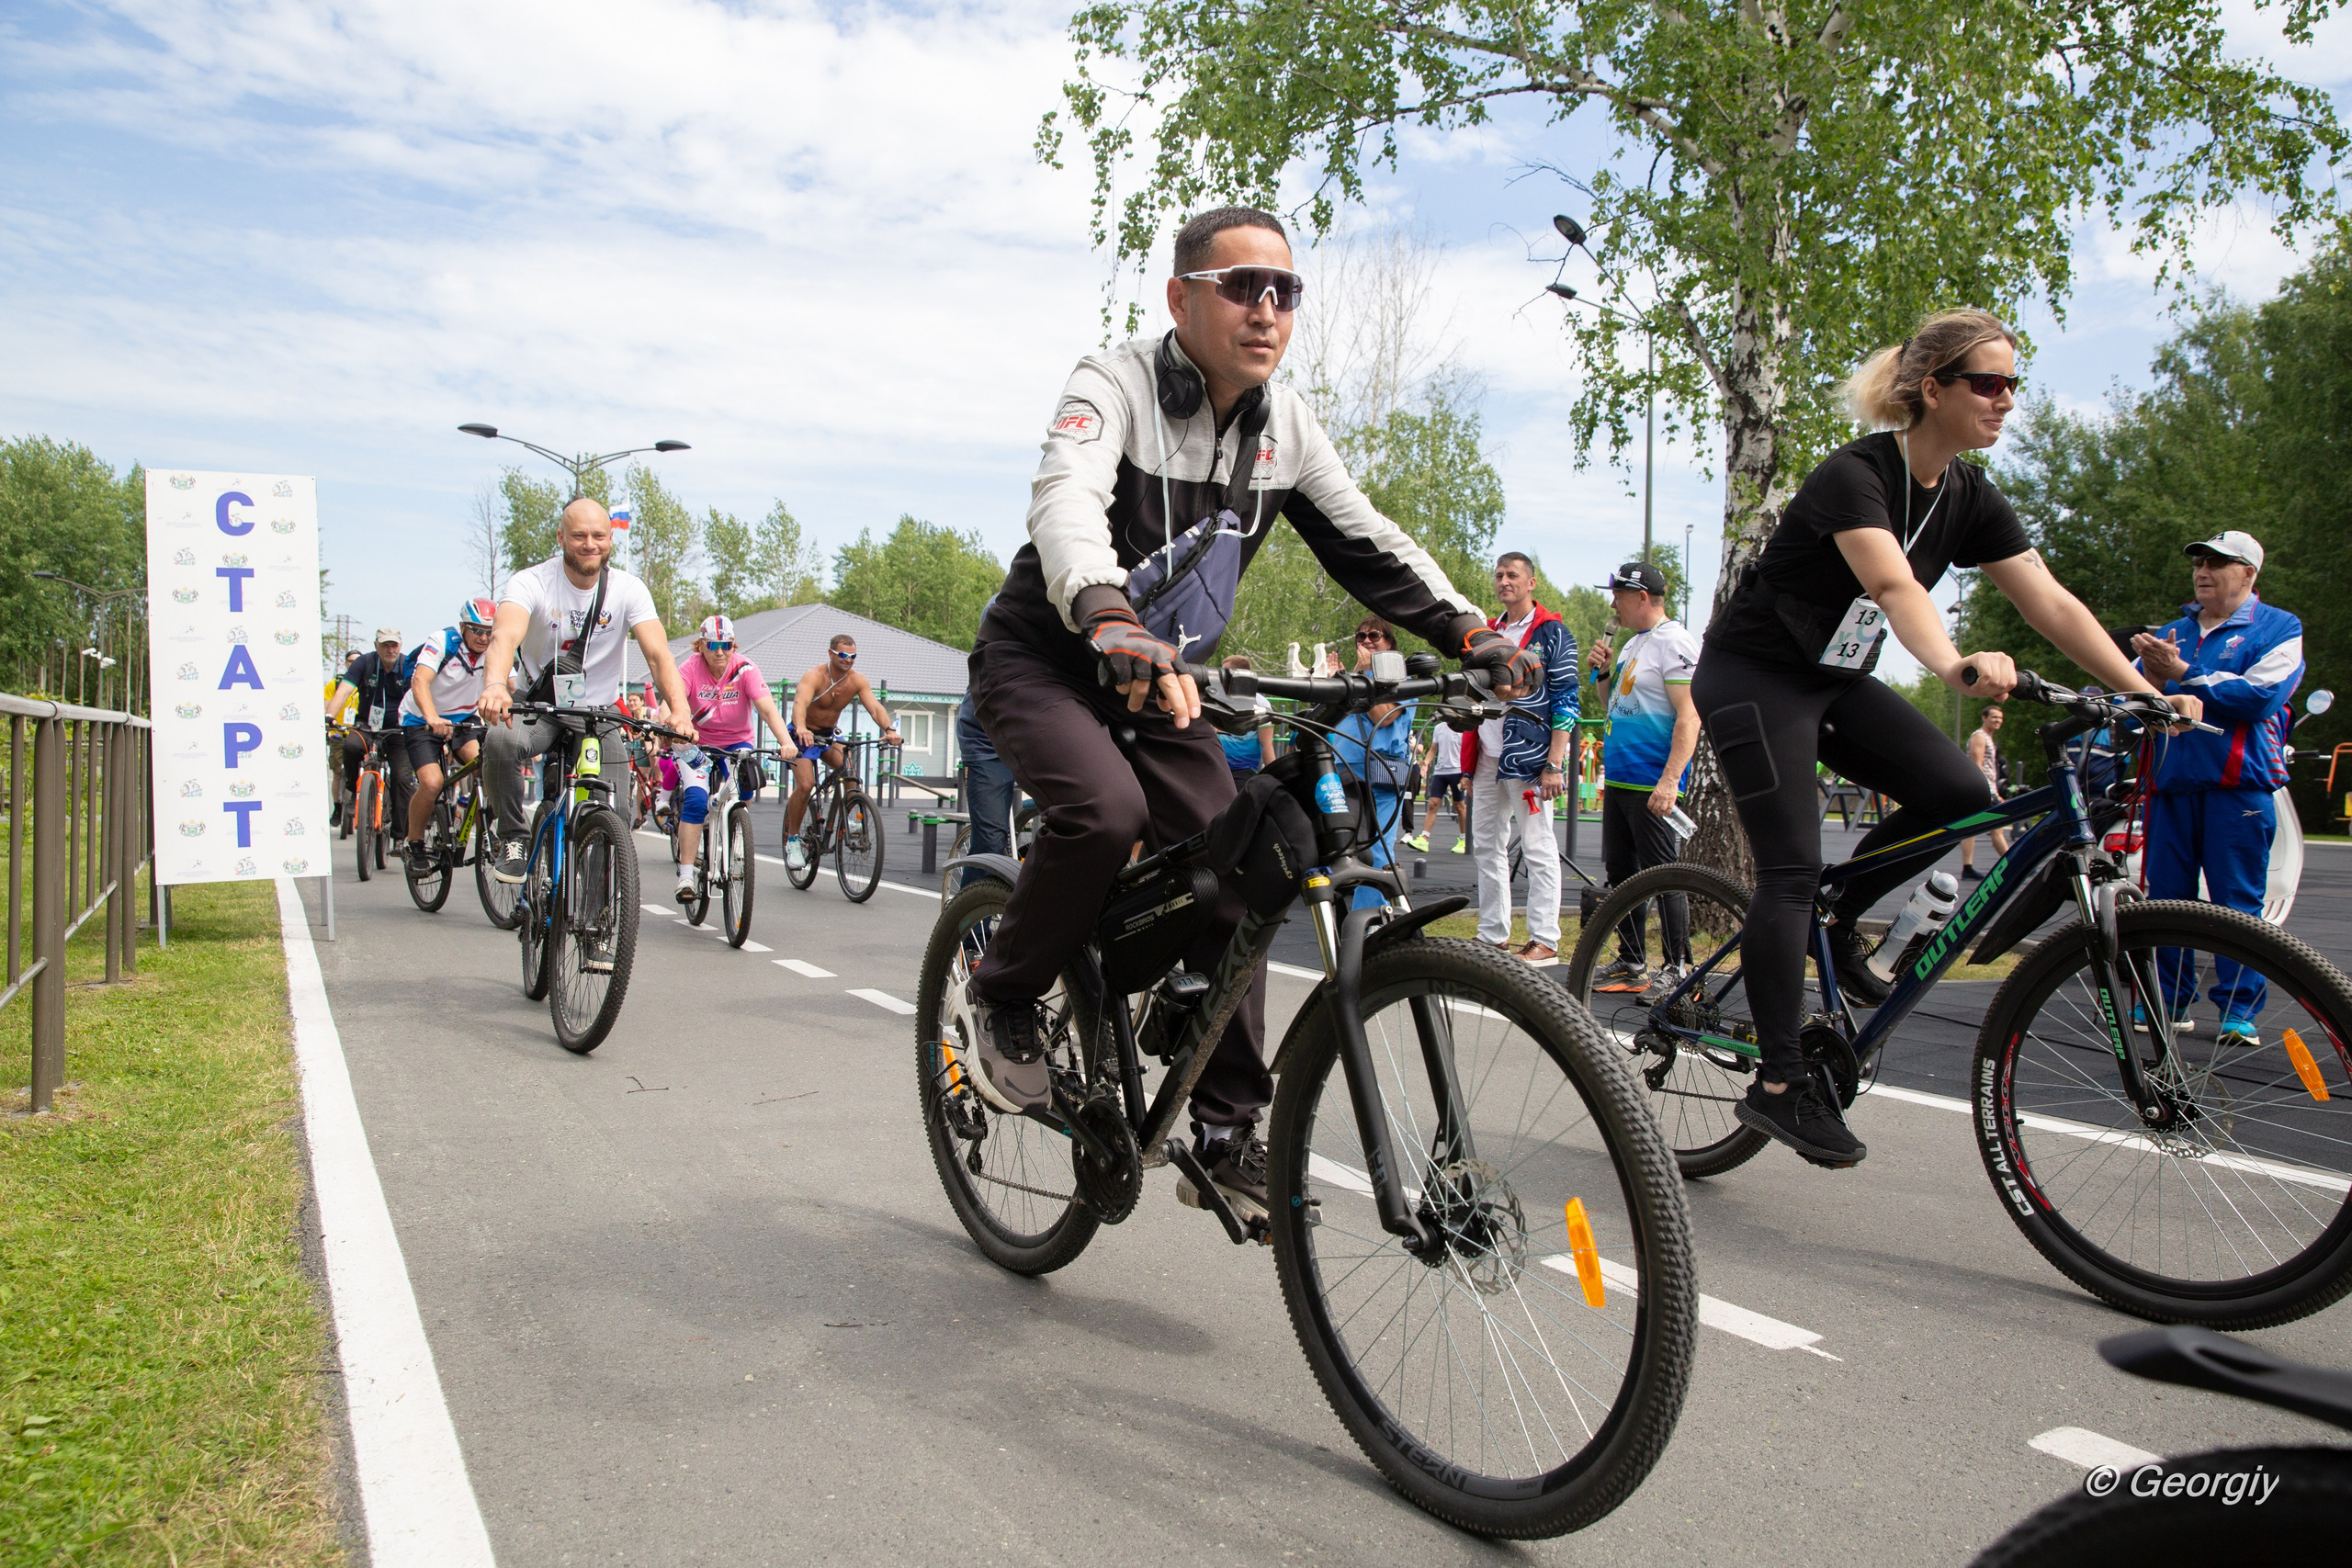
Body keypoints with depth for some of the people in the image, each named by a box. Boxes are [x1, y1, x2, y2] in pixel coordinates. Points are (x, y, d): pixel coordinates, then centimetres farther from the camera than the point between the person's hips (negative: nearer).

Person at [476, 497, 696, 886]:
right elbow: (505, 636, -33)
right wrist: (495, 685, -56)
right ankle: (514, 840, -12)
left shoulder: (628, 589, -9)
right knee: (501, 739, -35)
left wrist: (679, 710, -41)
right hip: (539, 708, -1)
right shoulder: (530, 583, -13)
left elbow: (658, 654, -21)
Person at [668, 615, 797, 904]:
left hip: (738, 743, 1)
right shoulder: (691, 668, -16)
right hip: (697, 743, -1)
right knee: (695, 799, -21)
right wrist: (669, 724, -55)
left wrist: (786, 741, -44)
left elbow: (767, 708, -28)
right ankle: (685, 875, -13)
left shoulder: (745, 669, -16)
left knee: (744, 791, -26)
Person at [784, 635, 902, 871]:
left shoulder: (857, 681, -11)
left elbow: (875, 706, -23)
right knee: (805, 785, -21)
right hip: (804, 736, -4)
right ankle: (792, 838, -4)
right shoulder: (814, 677, -23)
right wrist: (801, 729, -62)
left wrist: (889, 729, -43)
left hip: (830, 735, 4)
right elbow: (800, 703, -41)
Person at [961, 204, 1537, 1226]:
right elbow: (1066, 498, -38)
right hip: (1045, 658, -5)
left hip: (1159, 680, 6)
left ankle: (1225, 1133, 4)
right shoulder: (1116, 386, -19)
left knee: (1232, 874, -8)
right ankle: (1004, 1000, -6)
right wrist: (1109, 617, -60)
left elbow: (1365, 539, 1)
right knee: (1104, 809, -34)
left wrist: (1466, 631, -16)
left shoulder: (1285, 424, 0)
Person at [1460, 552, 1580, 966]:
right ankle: (1493, 936, 16)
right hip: (1487, 759, 7)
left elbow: (1565, 700, -8)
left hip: (1530, 759, -7)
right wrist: (1469, 763, 17)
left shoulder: (1552, 633, -2)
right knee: (1487, 848, 9)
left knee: (1538, 849, -4)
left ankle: (1545, 941, 0)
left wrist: (1554, 765, -15)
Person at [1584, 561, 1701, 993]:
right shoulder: (1633, 644, 17)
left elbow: (1690, 717, -19)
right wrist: (1605, 671, 7)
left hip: (1651, 786, -10)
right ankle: (1631, 963, 21)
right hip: (1618, 779, 10)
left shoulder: (1676, 643, -12)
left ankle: (1678, 969, 3)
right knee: (1621, 872, 13)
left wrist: (1669, 781, -26)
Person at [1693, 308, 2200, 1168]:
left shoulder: (1970, 498, 1)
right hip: (1751, 675, -7)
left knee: (1961, 793, -14)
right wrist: (1957, 668, -57)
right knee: (1791, 868, -13)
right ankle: (1779, 1086, -7)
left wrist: (2146, 693, -12)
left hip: (1833, 680, 7)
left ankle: (1839, 922, 9)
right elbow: (1895, 586, -39)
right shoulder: (1854, 475, -21)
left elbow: (2052, 604, -3)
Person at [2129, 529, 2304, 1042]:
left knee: (2237, 902, -3)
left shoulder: (2279, 628, 6)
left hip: (2238, 783, -4)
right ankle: (2167, 1000, 11)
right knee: (2165, 898, 2)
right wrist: (2151, 676, -9)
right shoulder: (2172, 633, 21)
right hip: (2171, 782, 4)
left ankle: (2241, 1008, 5)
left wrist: (2183, 674, -12)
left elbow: (2262, 694, -11)